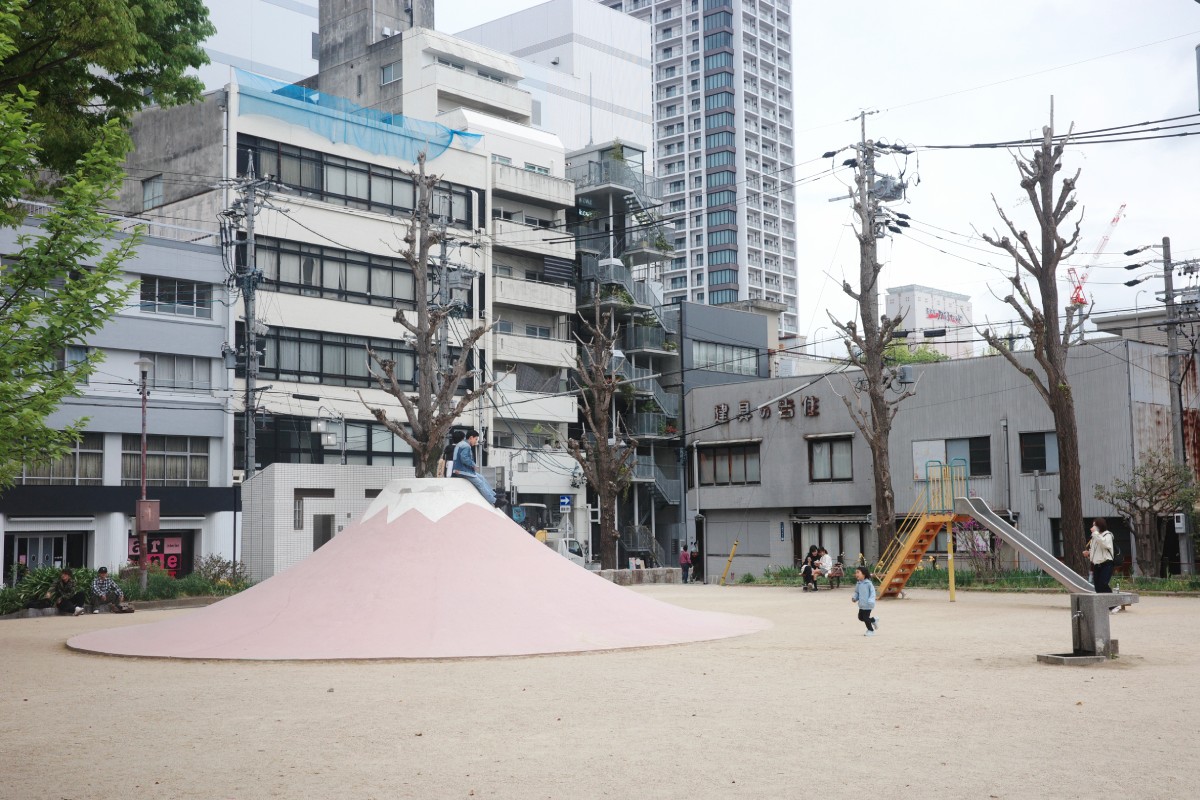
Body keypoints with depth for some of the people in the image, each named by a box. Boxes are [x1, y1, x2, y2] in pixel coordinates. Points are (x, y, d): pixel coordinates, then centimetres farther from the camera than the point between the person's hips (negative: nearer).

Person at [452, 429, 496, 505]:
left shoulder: (462, 444, 17)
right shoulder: (466, 446, -17)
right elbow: (464, 459, -30)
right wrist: (473, 464, -16)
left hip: (466, 470, 11)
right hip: (463, 471, -11)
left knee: (482, 478, 17)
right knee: (480, 483, -12)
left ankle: (494, 496, 20)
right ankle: (493, 502, -14)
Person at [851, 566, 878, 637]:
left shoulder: (868, 583, -15)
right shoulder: (858, 584, 4)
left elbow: (872, 592, -15)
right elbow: (857, 593, 14)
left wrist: (871, 600, -26)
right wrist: (854, 598, -4)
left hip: (868, 605, -7)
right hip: (861, 605, 7)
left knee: (866, 618, -6)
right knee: (860, 617, 14)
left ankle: (870, 630, 15)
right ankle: (873, 620, 37)